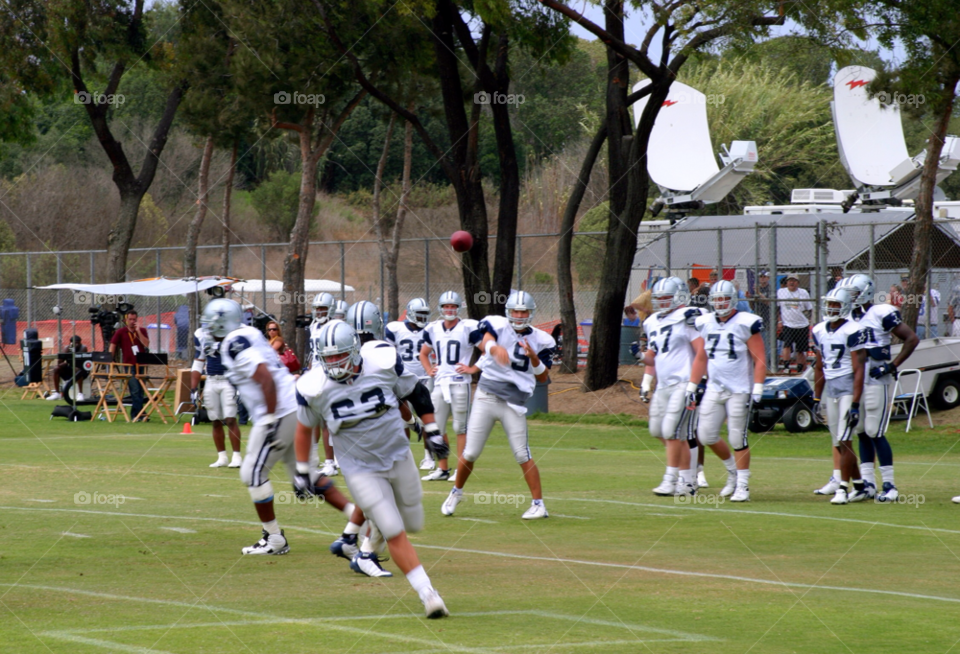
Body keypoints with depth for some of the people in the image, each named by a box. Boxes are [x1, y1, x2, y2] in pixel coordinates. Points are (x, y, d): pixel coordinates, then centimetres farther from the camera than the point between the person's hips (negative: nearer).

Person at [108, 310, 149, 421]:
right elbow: (113, 345, 2)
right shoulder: (121, 332, 4)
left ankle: (135, 414, 14)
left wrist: (138, 331, -12)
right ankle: (139, 414, -12)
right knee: (135, 390, -10)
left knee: (140, 391, 6)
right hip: (129, 365, -3)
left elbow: (146, 343, -6)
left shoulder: (142, 331, 8)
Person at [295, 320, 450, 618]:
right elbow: (305, 429, 2)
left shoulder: (383, 362, -16)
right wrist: (302, 472, 6)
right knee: (395, 534, -10)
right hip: (360, 469, -3)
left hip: (398, 456, 3)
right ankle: (427, 593, -2)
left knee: (413, 524, 14)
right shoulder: (314, 389, -17)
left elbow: (416, 392, 2)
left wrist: (432, 431, 3)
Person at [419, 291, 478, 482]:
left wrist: (473, 368, -8)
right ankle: (442, 469, 14)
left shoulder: (468, 328, -5)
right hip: (440, 384, 5)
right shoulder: (433, 329, 12)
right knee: (437, 427, 5)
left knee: (460, 427, -1)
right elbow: (424, 353, 27)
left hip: (460, 383, -5)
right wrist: (429, 370, 12)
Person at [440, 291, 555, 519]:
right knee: (470, 453, 5)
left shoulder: (540, 340, 5)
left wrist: (533, 357, -11)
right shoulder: (497, 325, -1)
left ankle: (538, 504, 5)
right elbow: (486, 342, -24)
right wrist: (495, 348, -48)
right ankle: (456, 492, 28)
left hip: (514, 404, 0)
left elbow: (543, 377, 7)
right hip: (487, 395, 0)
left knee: (523, 455, -4)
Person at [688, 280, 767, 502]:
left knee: (738, 439, -4)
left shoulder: (746, 324, -8)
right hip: (714, 390, 5)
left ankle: (742, 486, 7)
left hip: (739, 390, -5)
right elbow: (700, 359, 16)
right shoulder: (705, 324, 7)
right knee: (706, 435, 3)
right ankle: (732, 470, 26)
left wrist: (757, 390, -15)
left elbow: (760, 360, -8)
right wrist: (691, 388, 12)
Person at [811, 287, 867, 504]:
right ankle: (859, 486, 19)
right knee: (839, 443, 9)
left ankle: (843, 488, -6)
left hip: (848, 388, -7)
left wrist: (855, 404, -19)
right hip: (830, 388, 7)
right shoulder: (819, 331, 9)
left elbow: (858, 370, -15)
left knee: (844, 441, -11)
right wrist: (817, 399, 19)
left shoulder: (851, 332, -13)